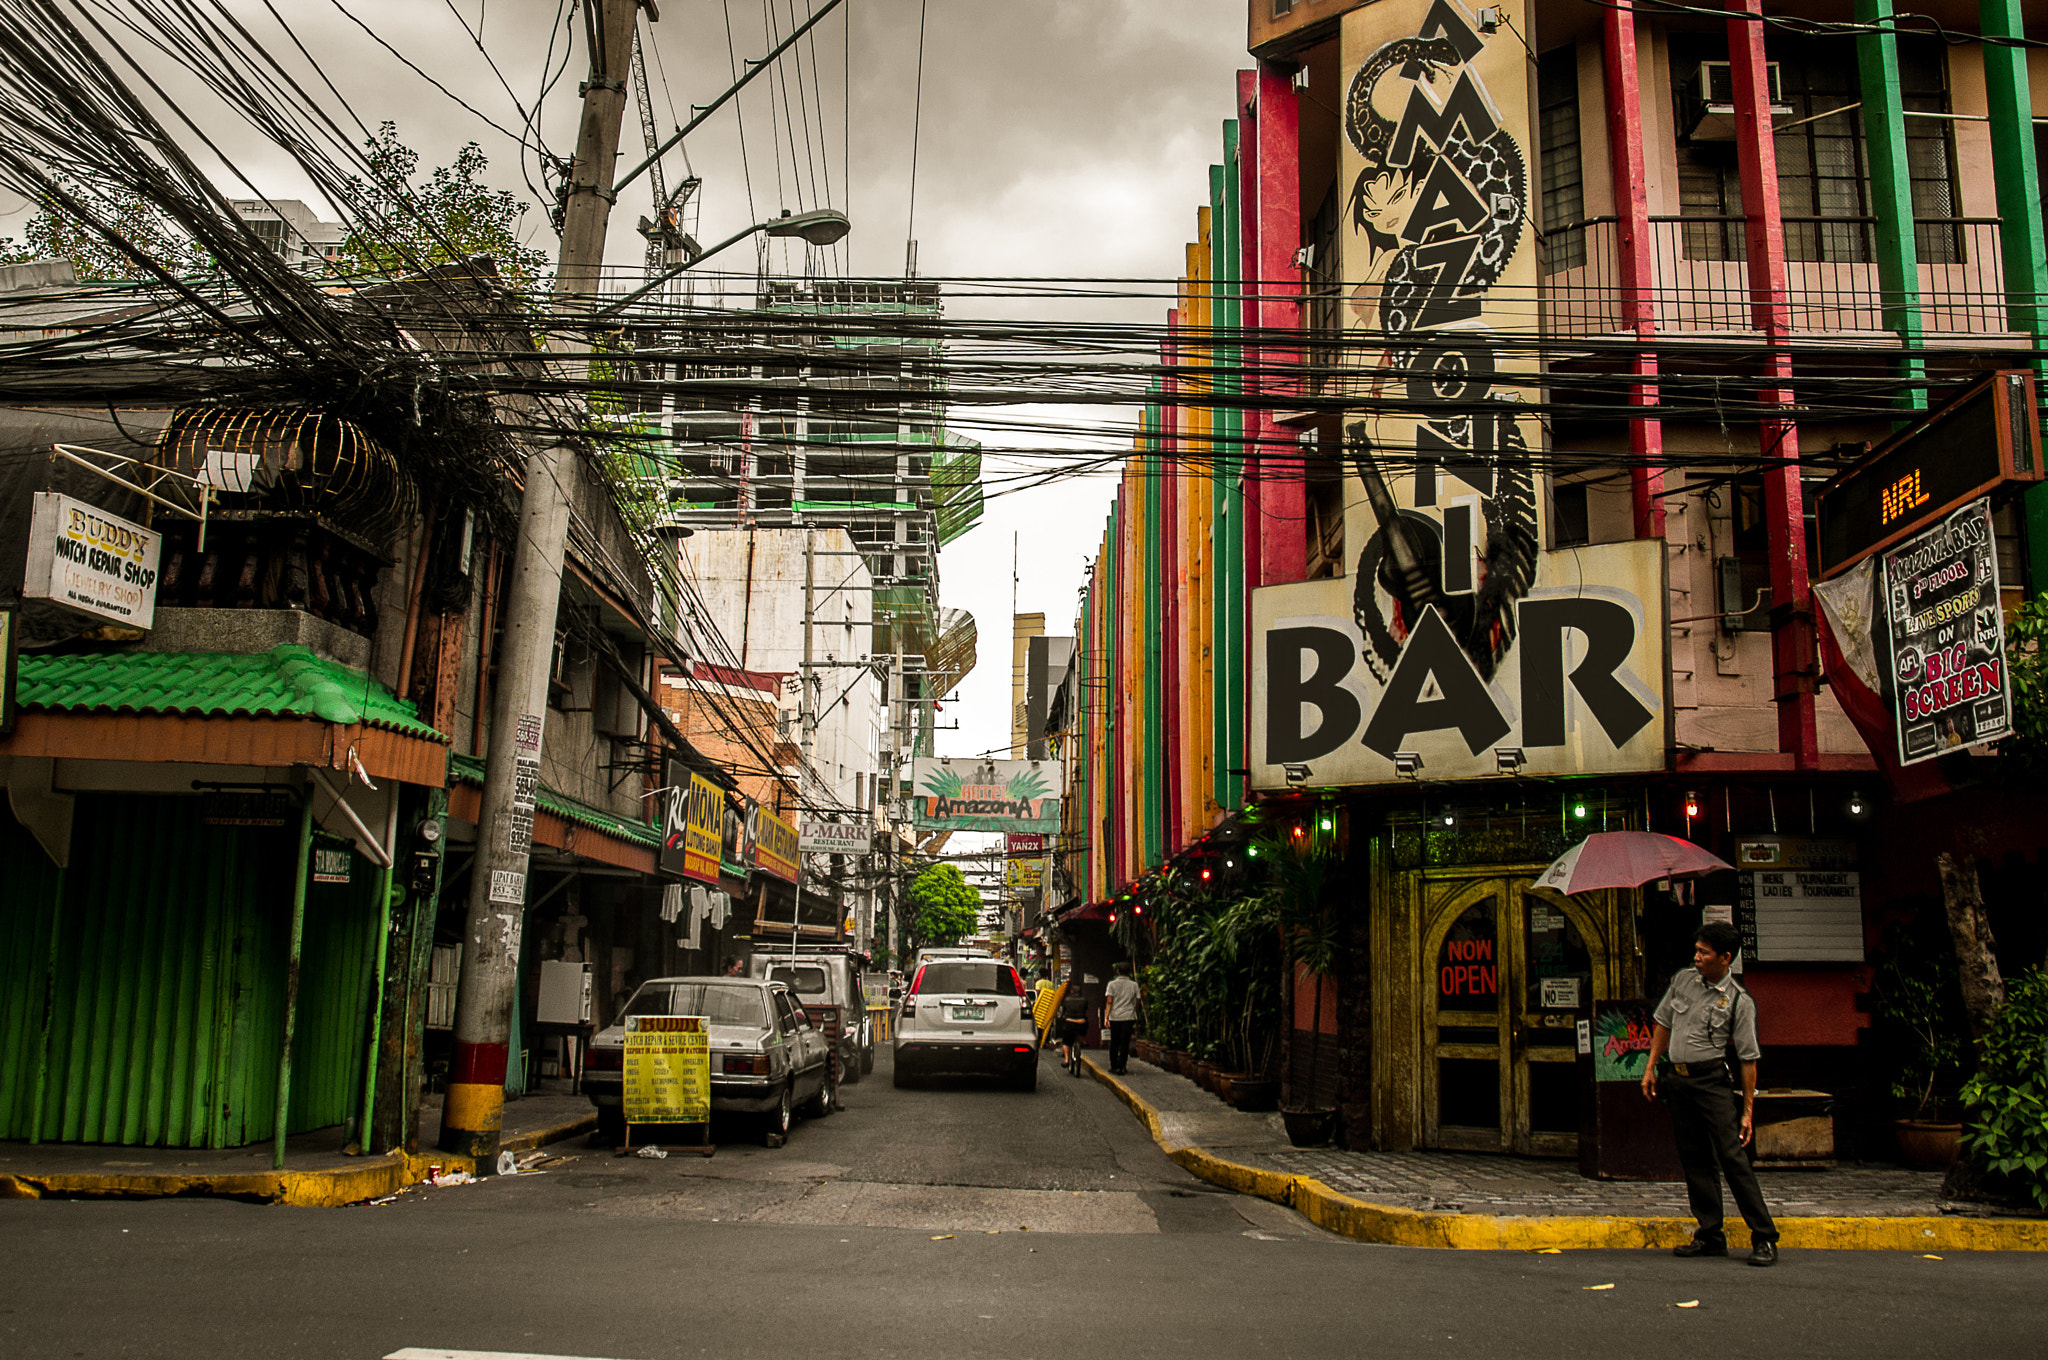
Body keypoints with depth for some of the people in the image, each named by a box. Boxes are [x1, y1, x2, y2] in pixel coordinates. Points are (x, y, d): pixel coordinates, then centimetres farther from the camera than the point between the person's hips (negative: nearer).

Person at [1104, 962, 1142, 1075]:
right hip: (1129, 1017, 0)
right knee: (1125, 1044, 0)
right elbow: (1136, 1003, 6)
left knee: (1114, 1044, 11)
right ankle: (1120, 1068, -4)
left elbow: (1110, 1002, -4)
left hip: (1115, 1016, 0)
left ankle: (1113, 1067, 16)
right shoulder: (1134, 984, 6)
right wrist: (1136, 1018, 15)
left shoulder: (1112, 983, 3)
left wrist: (1106, 1017, -6)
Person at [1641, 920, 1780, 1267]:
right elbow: (1663, 1024, 17)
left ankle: (1764, 1238, -4)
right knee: (1694, 1160, 8)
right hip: (1676, 1080, 5)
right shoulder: (1683, 980, 7)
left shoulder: (1739, 1001, -7)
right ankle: (1710, 1236, 16)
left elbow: (1749, 1059, -6)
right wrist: (1650, 1068, 14)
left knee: (1732, 1156, -10)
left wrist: (1748, 1110, -7)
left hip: (1711, 1080, -5)